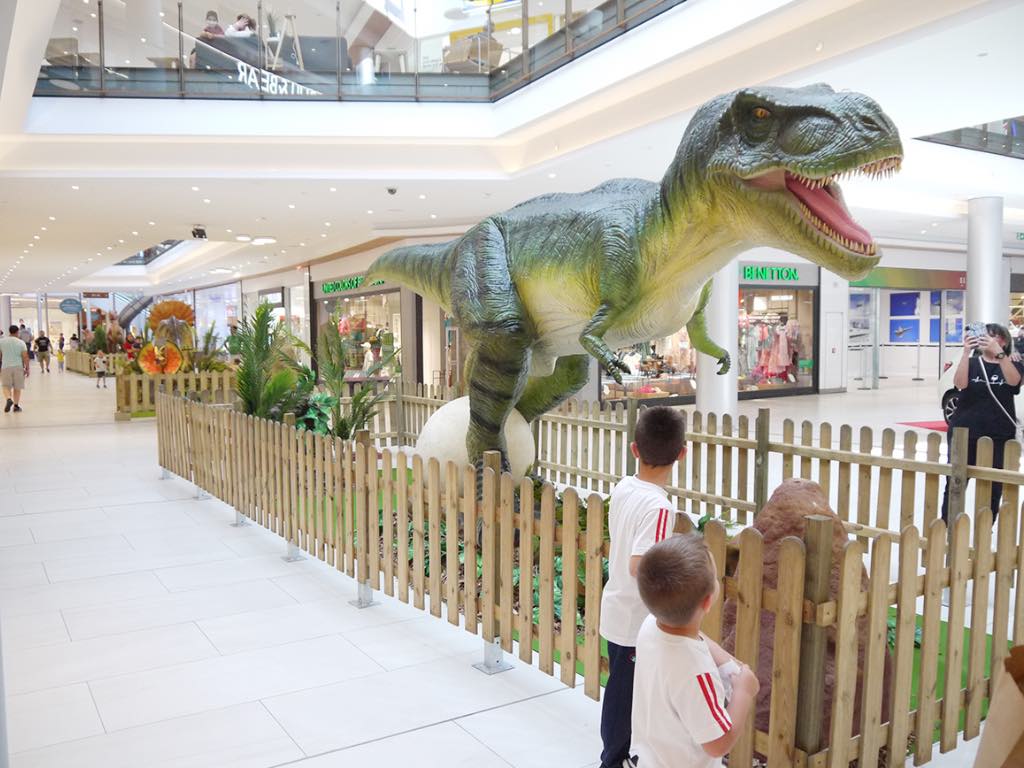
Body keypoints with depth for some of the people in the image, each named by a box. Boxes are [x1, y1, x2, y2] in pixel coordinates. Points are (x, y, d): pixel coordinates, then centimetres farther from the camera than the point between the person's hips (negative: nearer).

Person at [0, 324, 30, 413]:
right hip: (18, 366, 0)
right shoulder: (21, 342, -3)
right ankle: (16, 406, 11)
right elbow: (25, 357, -6)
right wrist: (27, 368, 0)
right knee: (17, 387, 9)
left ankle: (8, 399, -16)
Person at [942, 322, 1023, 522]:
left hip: (998, 437, 0)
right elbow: (959, 384, -16)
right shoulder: (971, 363, 5)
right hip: (963, 433, 0)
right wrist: (966, 351, -27)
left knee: (992, 490, 3)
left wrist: (998, 352, -34)